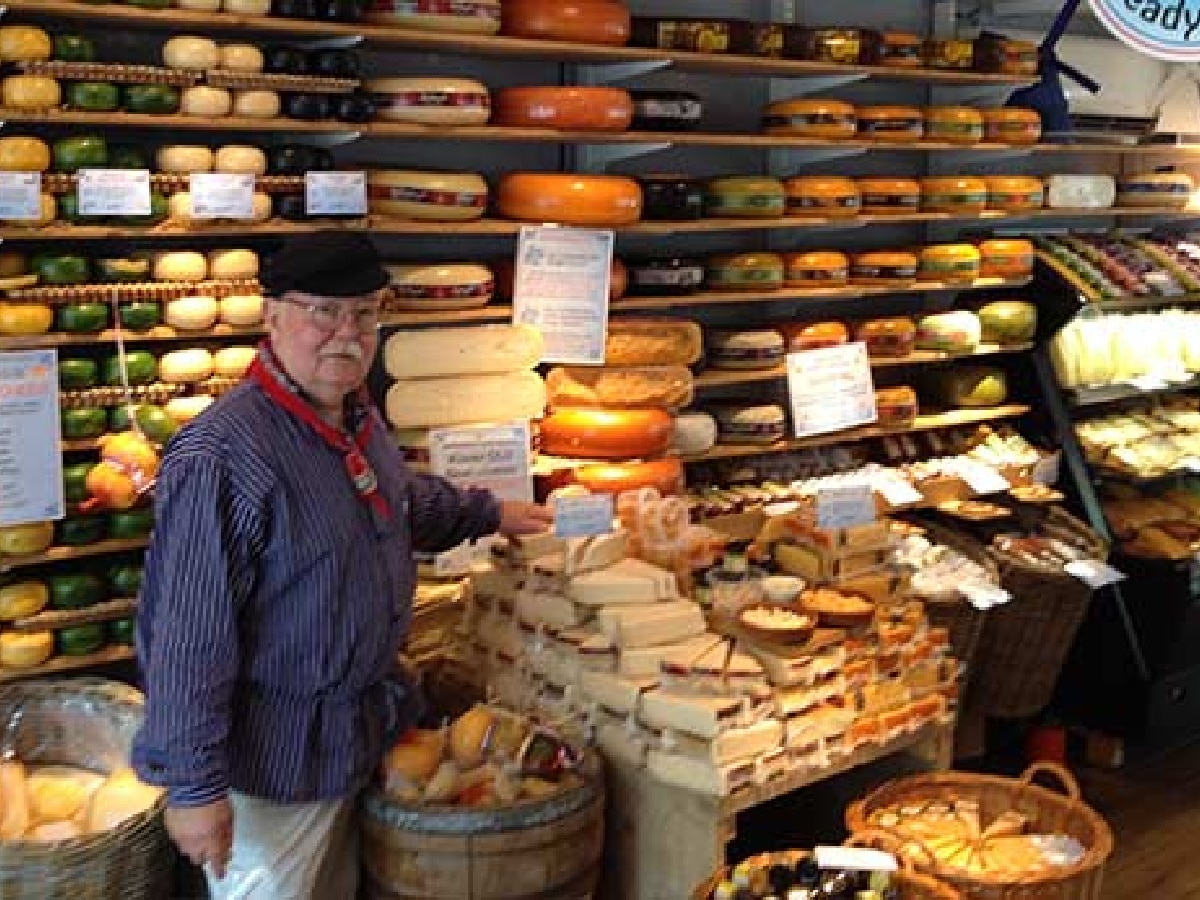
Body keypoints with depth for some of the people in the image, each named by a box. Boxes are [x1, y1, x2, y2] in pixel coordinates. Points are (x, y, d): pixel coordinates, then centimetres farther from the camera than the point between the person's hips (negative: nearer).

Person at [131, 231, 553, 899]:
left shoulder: (360, 418, 2)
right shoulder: (221, 455, -27)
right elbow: (189, 636, -26)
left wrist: (490, 513, 28)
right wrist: (193, 786, -23)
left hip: (363, 728, 9)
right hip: (276, 758, -8)